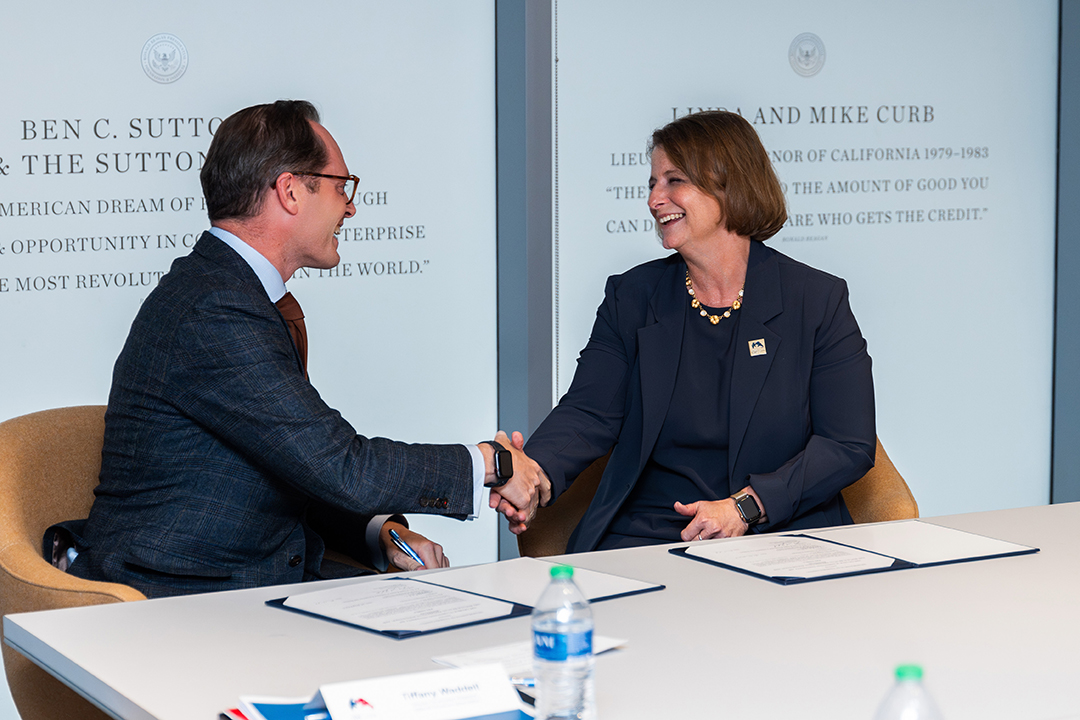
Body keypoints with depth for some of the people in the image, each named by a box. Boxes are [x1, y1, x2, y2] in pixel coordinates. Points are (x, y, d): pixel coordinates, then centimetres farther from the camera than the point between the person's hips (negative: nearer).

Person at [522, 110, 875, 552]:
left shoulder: (819, 300, 2)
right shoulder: (631, 297, 10)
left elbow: (850, 445, -3)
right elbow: (589, 413, -2)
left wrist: (747, 506, -16)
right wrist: (534, 474, -24)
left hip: (782, 534, -1)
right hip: (647, 537, 2)